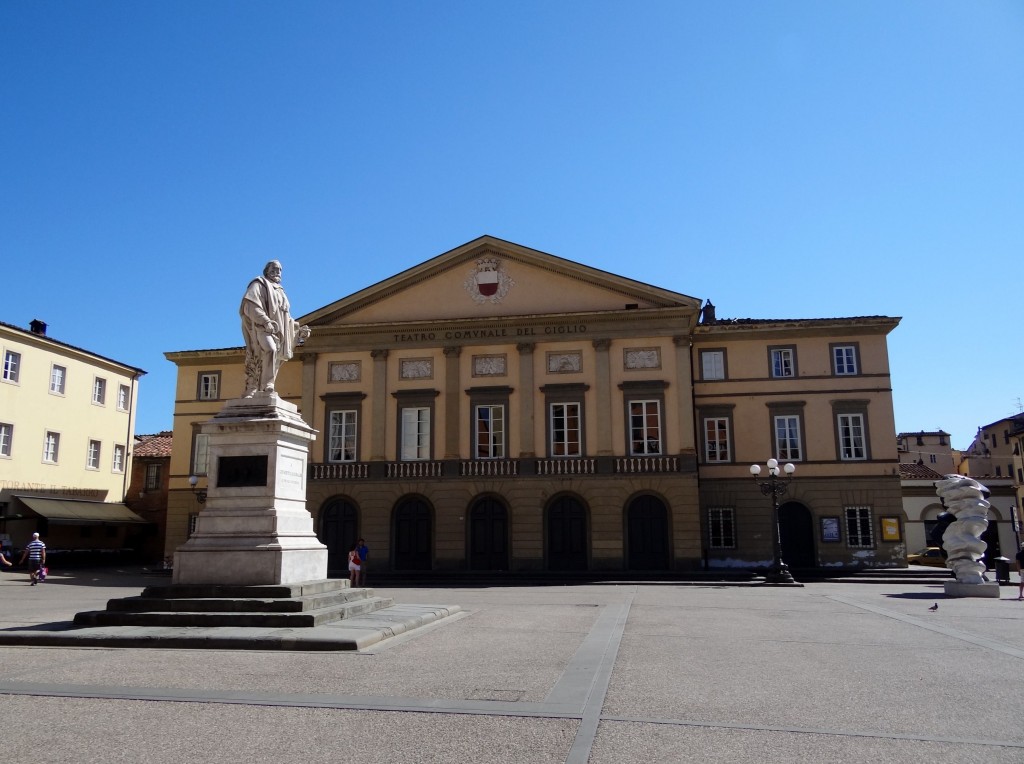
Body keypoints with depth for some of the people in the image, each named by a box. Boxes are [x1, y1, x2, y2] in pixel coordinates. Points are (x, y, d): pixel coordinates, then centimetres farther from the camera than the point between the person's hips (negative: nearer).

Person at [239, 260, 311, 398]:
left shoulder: (280, 291, 29)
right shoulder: (259, 284, 7)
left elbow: (285, 318, 30)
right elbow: (249, 305, -10)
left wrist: (298, 329, 15)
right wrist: (265, 321, -23)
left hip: (277, 331, 8)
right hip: (261, 327, -8)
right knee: (269, 350, -31)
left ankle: (250, 393, -6)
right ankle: (267, 387, -37)